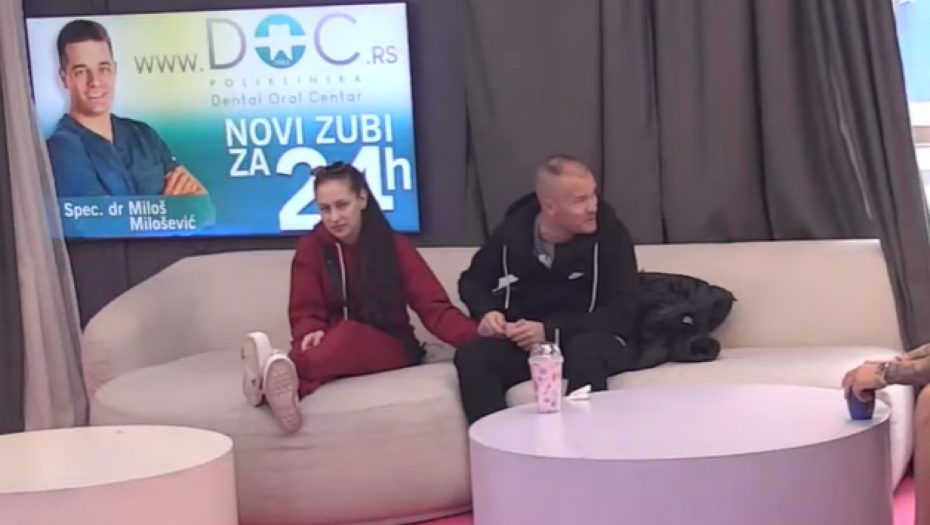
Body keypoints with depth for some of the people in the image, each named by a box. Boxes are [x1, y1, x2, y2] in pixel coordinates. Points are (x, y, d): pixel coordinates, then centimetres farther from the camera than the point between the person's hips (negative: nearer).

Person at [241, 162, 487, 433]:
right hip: (333, 347, 2)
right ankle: (280, 380, -66)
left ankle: (285, 372, -64)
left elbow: (434, 307, -10)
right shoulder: (311, 247, 2)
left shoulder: (395, 246, -2)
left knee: (348, 334, -35)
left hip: (391, 348, -2)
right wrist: (313, 333, -28)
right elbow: (305, 312, -2)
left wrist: (478, 336, -30)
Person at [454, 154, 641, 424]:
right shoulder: (513, 231, -2)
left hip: (594, 342, -2)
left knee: (584, 351, -38)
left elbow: (622, 314, -14)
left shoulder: (609, 232, -11)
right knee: (471, 356, -26)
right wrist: (487, 311, -10)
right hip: (526, 342, 3)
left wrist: (550, 331, -24)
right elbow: (472, 281, 15)